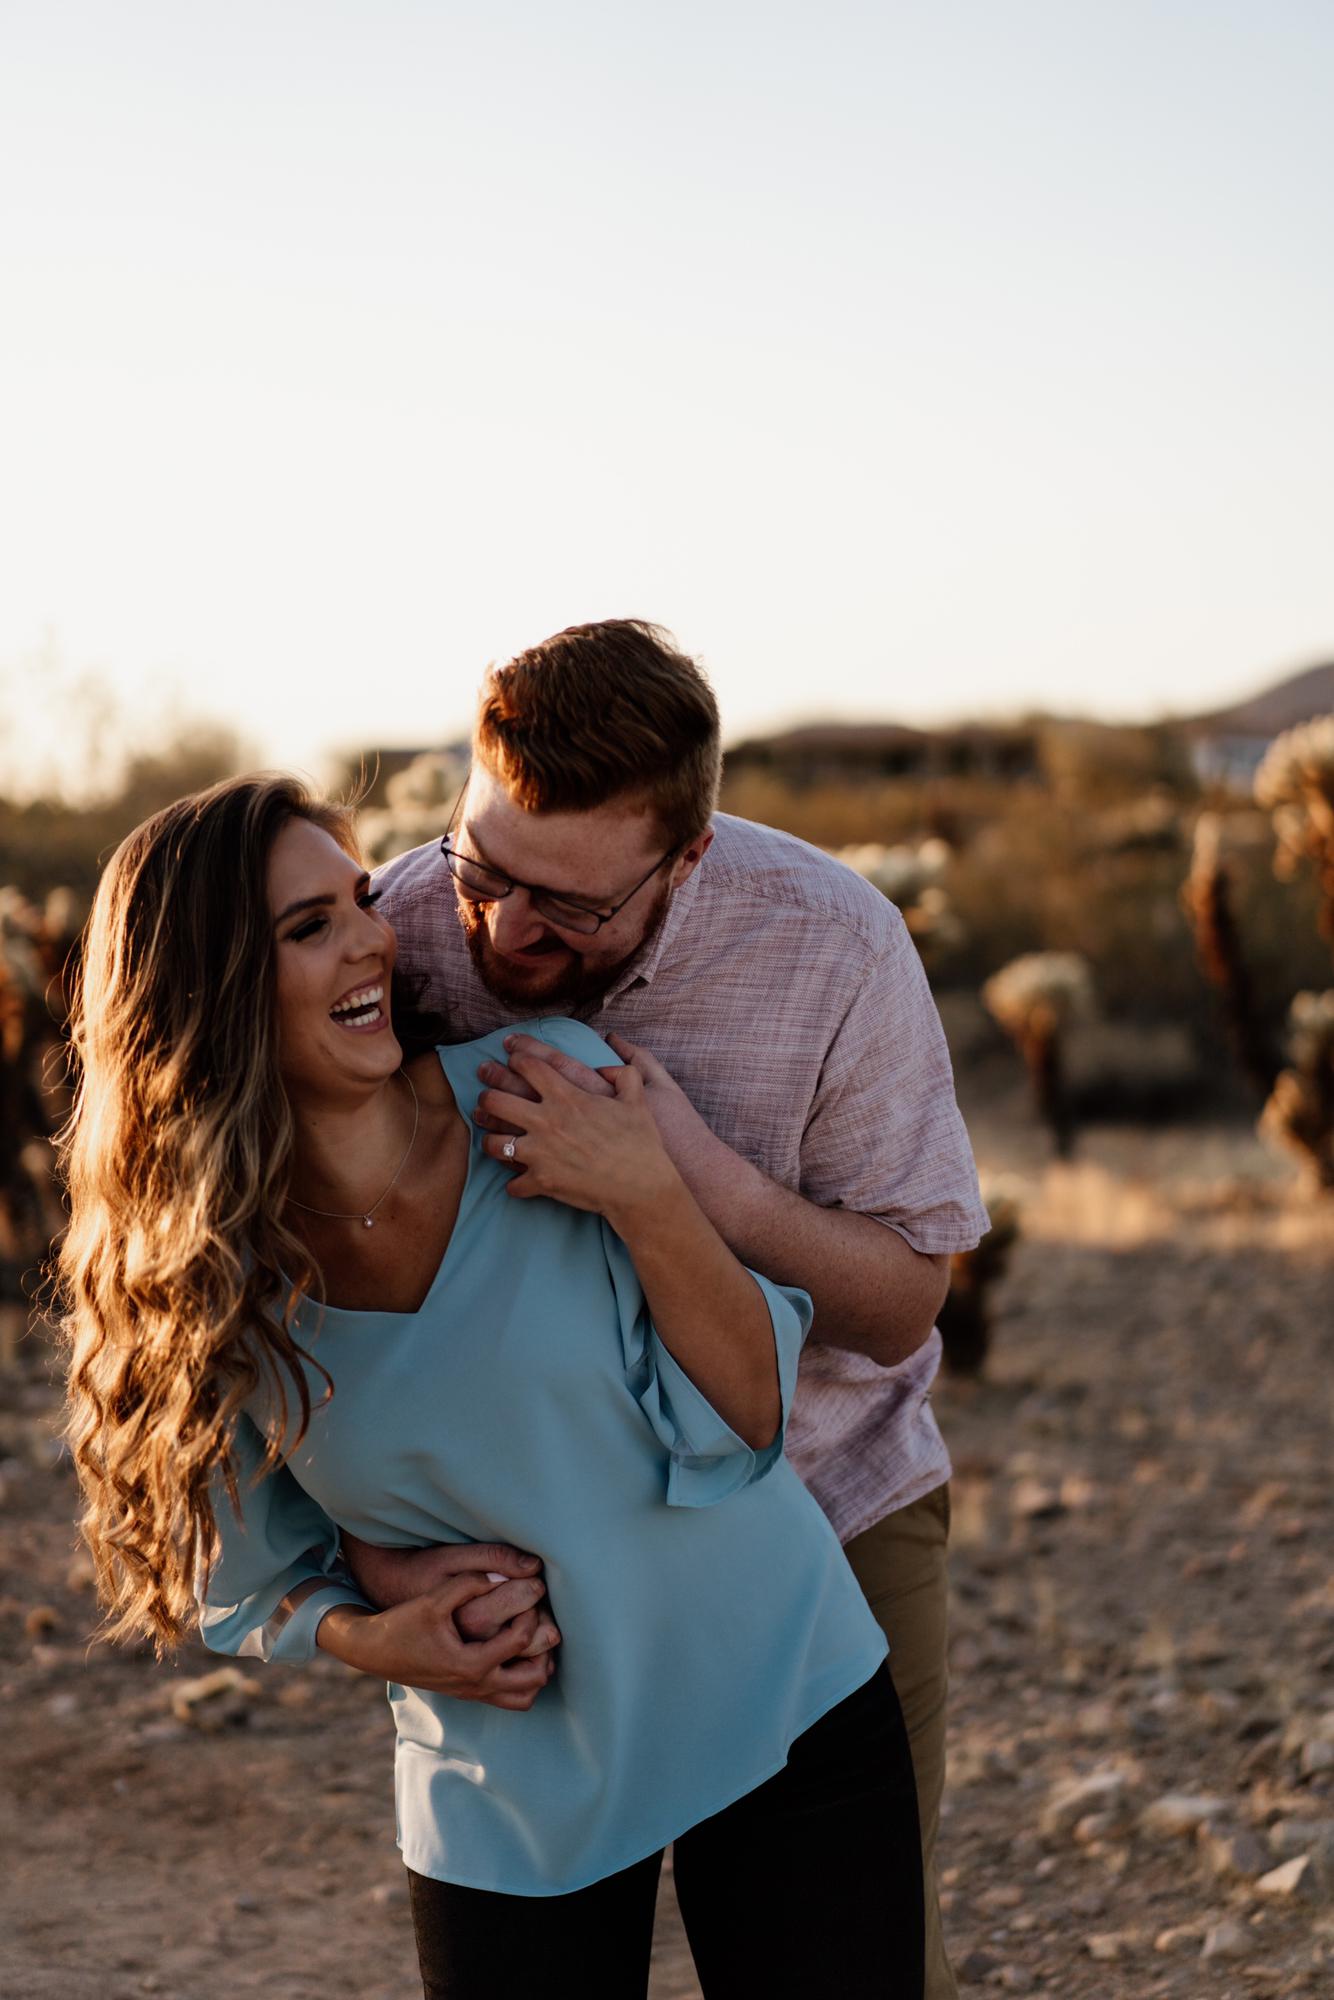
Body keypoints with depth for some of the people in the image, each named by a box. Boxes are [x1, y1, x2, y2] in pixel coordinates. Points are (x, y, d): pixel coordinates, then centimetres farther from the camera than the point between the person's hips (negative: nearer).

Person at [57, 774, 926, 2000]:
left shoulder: (555, 1087, -14)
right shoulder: (210, 1274, -9)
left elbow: (753, 1411, -11)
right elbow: (247, 1579, 6)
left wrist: (648, 1199, -25)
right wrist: (382, 1643, -14)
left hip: (781, 1704, 0)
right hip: (508, 1794, 1)